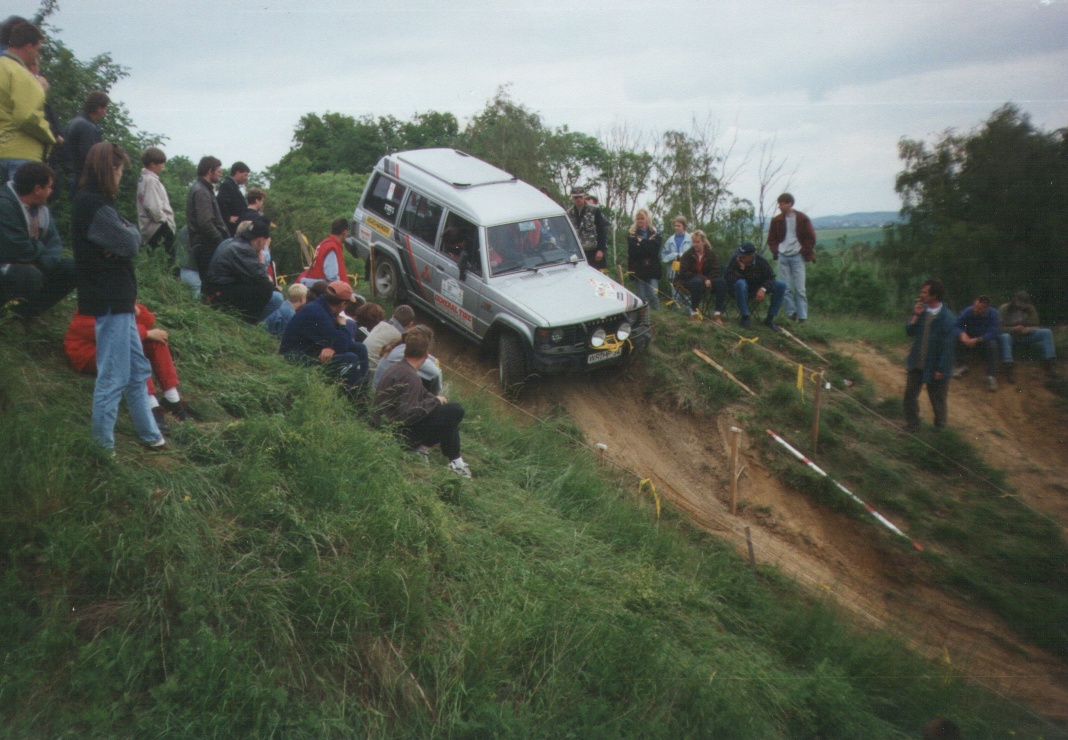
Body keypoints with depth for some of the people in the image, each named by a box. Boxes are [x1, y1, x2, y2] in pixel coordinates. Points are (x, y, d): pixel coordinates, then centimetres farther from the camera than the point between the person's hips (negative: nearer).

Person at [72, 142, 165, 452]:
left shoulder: (93, 201, 15)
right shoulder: (93, 205, -17)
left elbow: (126, 244, 11)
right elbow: (129, 243, -19)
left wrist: (126, 235, -9)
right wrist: (131, 231, -1)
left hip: (118, 298, 11)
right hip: (110, 299, -11)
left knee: (137, 370, 18)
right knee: (113, 377, -4)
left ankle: (150, 435, 28)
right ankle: (103, 447, 5)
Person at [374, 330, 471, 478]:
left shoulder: (398, 368, 9)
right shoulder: (410, 377, -21)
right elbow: (408, 414, -27)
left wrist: (435, 399, 6)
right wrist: (434, 401, -14)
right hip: (399, 433, -10)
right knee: (455, 411, -14)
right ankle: (454, 461, -3)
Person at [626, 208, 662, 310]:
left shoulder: (655, 234, 9)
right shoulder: (632, 234, 7)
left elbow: (655, 249, -6)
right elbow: (632, 252, -5)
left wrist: (642, 243, -8)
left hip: (652, 269, 0)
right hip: (639, 270, 0)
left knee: (653, 295, -7)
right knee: (642, 296, 0)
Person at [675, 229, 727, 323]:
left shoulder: (711, 254, 4)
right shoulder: (688, 255, -4)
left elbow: (715, 271, 1)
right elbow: (683, 273, -10)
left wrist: (708, 280, -21)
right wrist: (702, 278, -20)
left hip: (706, 281, 3)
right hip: (689, 281, -3)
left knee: (722, 282, -25)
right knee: (698, 282, -40)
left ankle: (718, 314, -25)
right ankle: (693, 312, -27)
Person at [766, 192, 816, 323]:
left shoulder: (803, 219, 0)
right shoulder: (777, 220, 7)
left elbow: (811, 238, 4)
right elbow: (771, 239, 15)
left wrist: (804, 252, -4)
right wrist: (776, 251, 1)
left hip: (797, 257, -3)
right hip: (783, 257, 3)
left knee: (800, 288, -6)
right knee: (786, 287, 1)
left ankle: (803, 316, -4)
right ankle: (791, 314, 8)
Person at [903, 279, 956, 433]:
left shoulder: (946, 317, -19)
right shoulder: (922, 310, 0)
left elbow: (947, 346, -18)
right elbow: (909, 331, 2)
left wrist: (941, 369, -17)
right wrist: (916, 316, -13)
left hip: (935, 367, -6)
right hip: (917, 363, 6)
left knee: (937, 400, 11)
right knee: (910, 395, 10)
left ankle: (940, 428, 30)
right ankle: (912, 426, 25)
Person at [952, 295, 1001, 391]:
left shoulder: (994, 314, -23)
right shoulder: (968, 311, -15)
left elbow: (993, 333, -32)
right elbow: (956, 326, -18)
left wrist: (977, 340, -44)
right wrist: (962, 334, -41)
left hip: (986, 339, -3)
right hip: (970, 337, 3)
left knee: (992, 344, -38)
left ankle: (991, 376, -30)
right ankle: (961, 365, -4)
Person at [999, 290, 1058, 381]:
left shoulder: (1030, 309, 6)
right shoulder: (1005, 308, -6)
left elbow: (1036, 327, 6)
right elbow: (1000, 327, -10)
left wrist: (1028, 329, -18)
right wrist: (1013, 329, -28)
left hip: (1025, 335, 4)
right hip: (1010, 335, -4)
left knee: (1046, 332, -19)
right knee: (1005, 337, -41)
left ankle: (1050, 364, -24)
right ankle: (1009, 369, -48)